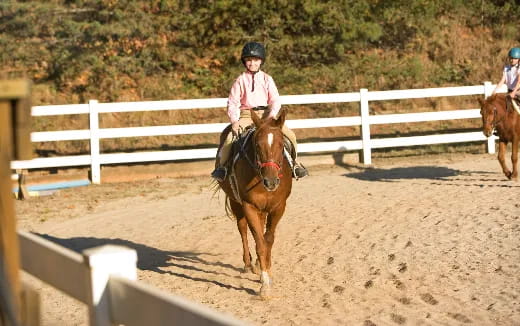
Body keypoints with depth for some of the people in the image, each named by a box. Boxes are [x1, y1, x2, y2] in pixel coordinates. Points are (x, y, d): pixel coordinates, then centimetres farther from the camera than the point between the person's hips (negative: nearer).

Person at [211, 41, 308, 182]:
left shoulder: (267, 79, 6)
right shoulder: (240, 81, 3)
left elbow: (276, 100, 2)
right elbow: (232, 103, 1)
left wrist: (272, 115, -15)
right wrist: (234, 121, -12)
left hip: (266, 115, 1)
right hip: (245, 116, -1)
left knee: (290, 135, -13)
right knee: (230, 137, -26)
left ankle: (294, 163, 7)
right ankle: (220, 165, -9)